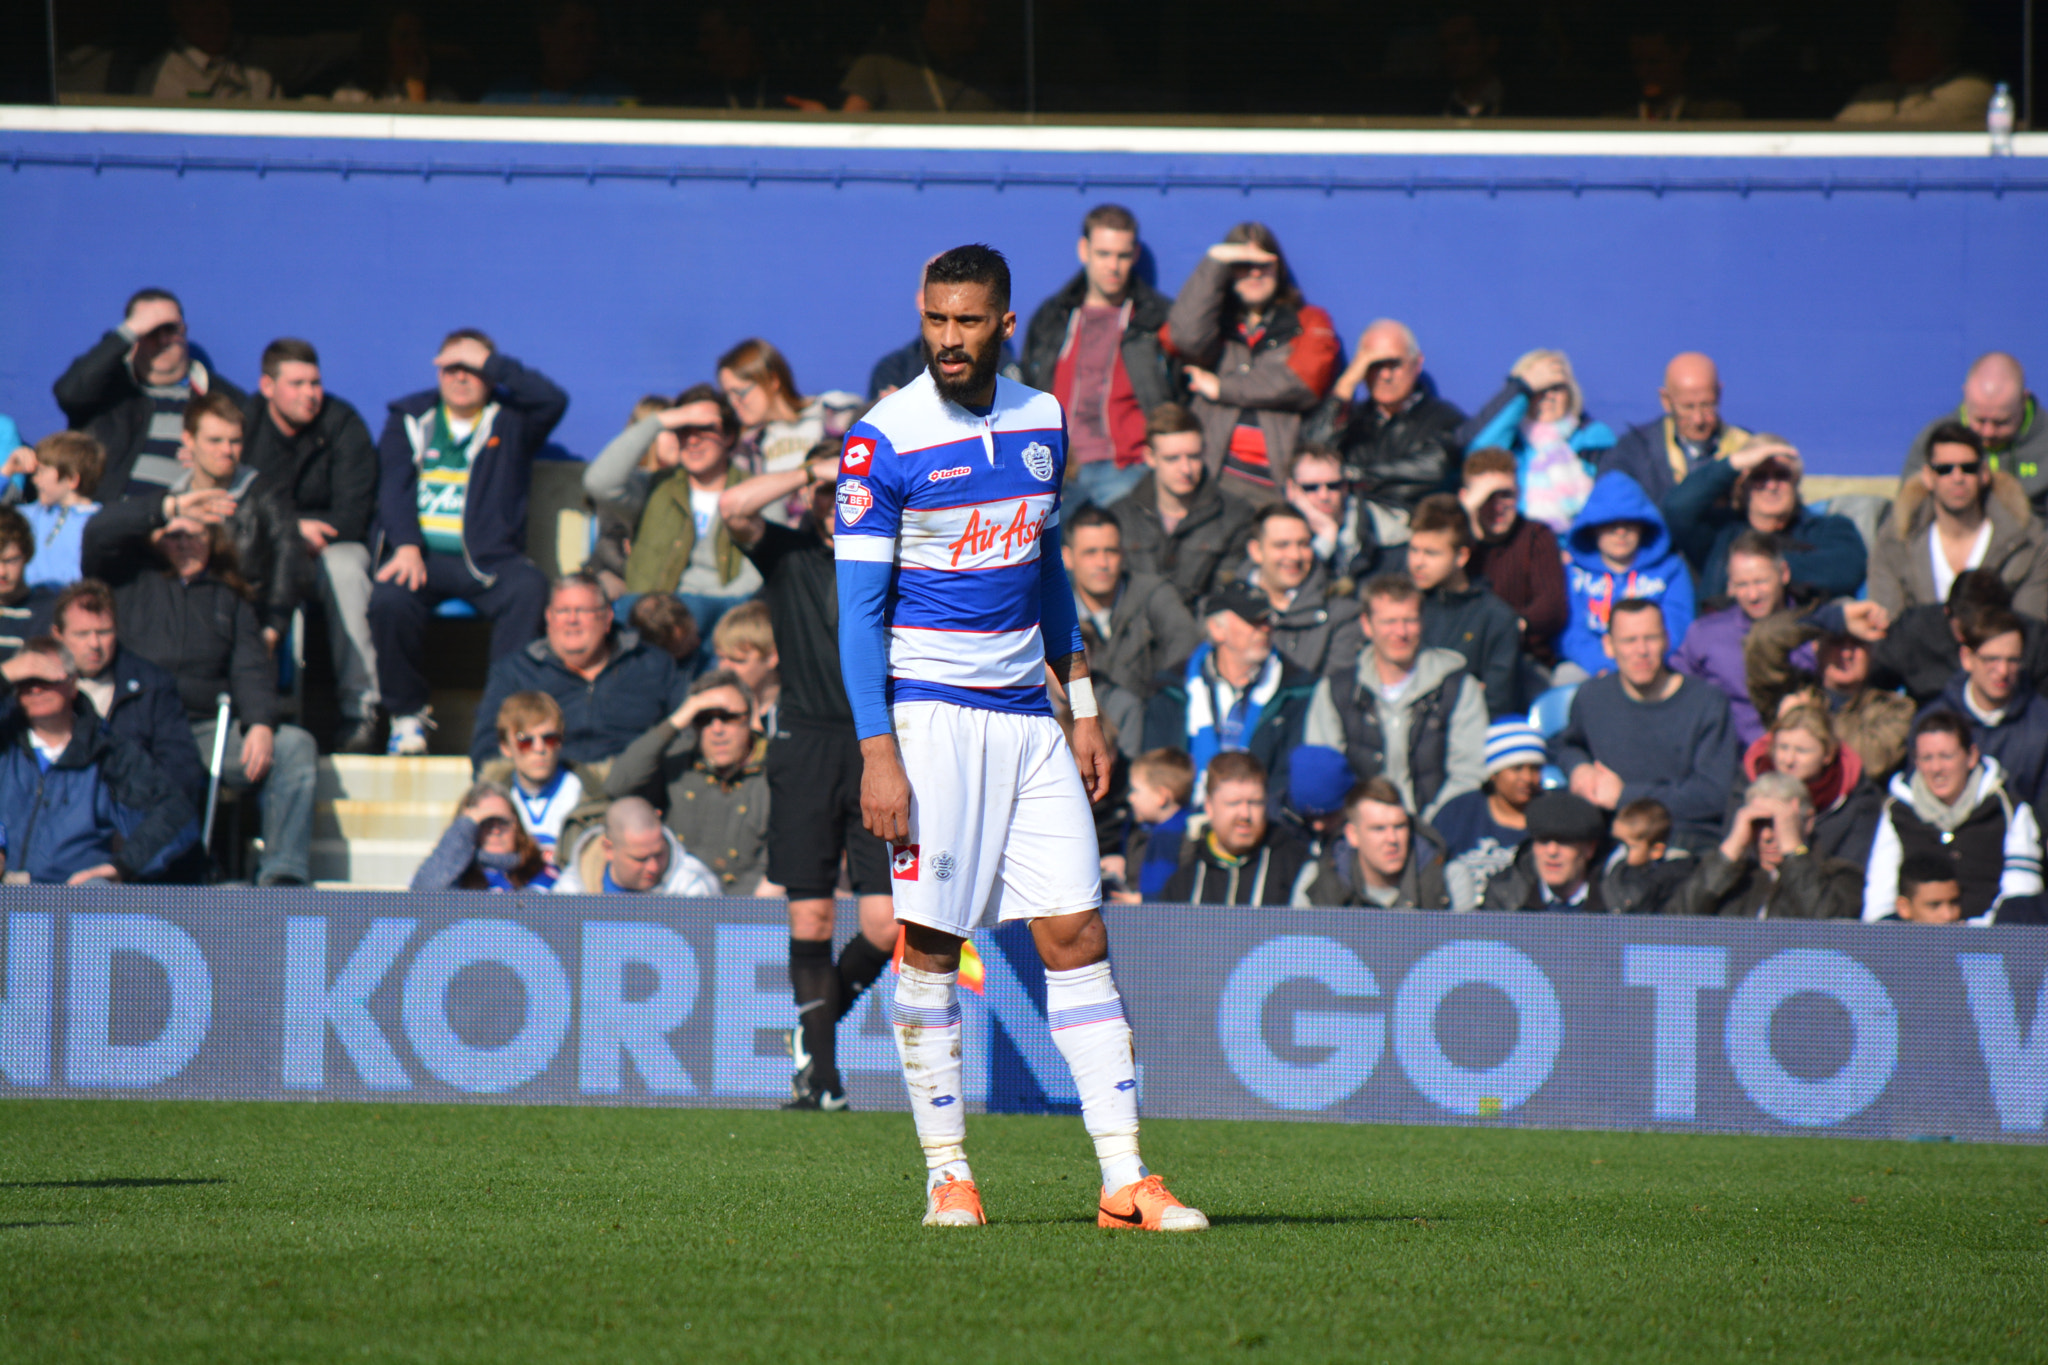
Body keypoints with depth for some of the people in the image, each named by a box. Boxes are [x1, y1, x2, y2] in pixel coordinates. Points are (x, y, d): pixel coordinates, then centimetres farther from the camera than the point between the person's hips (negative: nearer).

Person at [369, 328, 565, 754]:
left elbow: (553, 400, -7)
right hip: (421, 554, 1)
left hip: (488, 558, 0)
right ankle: (407, 712, -11)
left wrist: (489, 362, -5)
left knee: (529, 590, -34)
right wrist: (406, 547, -13)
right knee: (389, 600, -33)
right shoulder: (409, 419, 18)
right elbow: (393, 486, 5)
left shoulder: (510, 422, 15)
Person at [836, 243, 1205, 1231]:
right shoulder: (885, 442, -8)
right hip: (928, 710, -5)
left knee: (1077, 938, 0)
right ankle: (947, 1172, 5)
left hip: (1025, 714, 5)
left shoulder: (1040, 422, 9)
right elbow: (859, 607, -9)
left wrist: (1083, 710, 18)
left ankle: (1125, 1178, -1)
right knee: (928, 943, -5)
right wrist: (877, 752, -16)